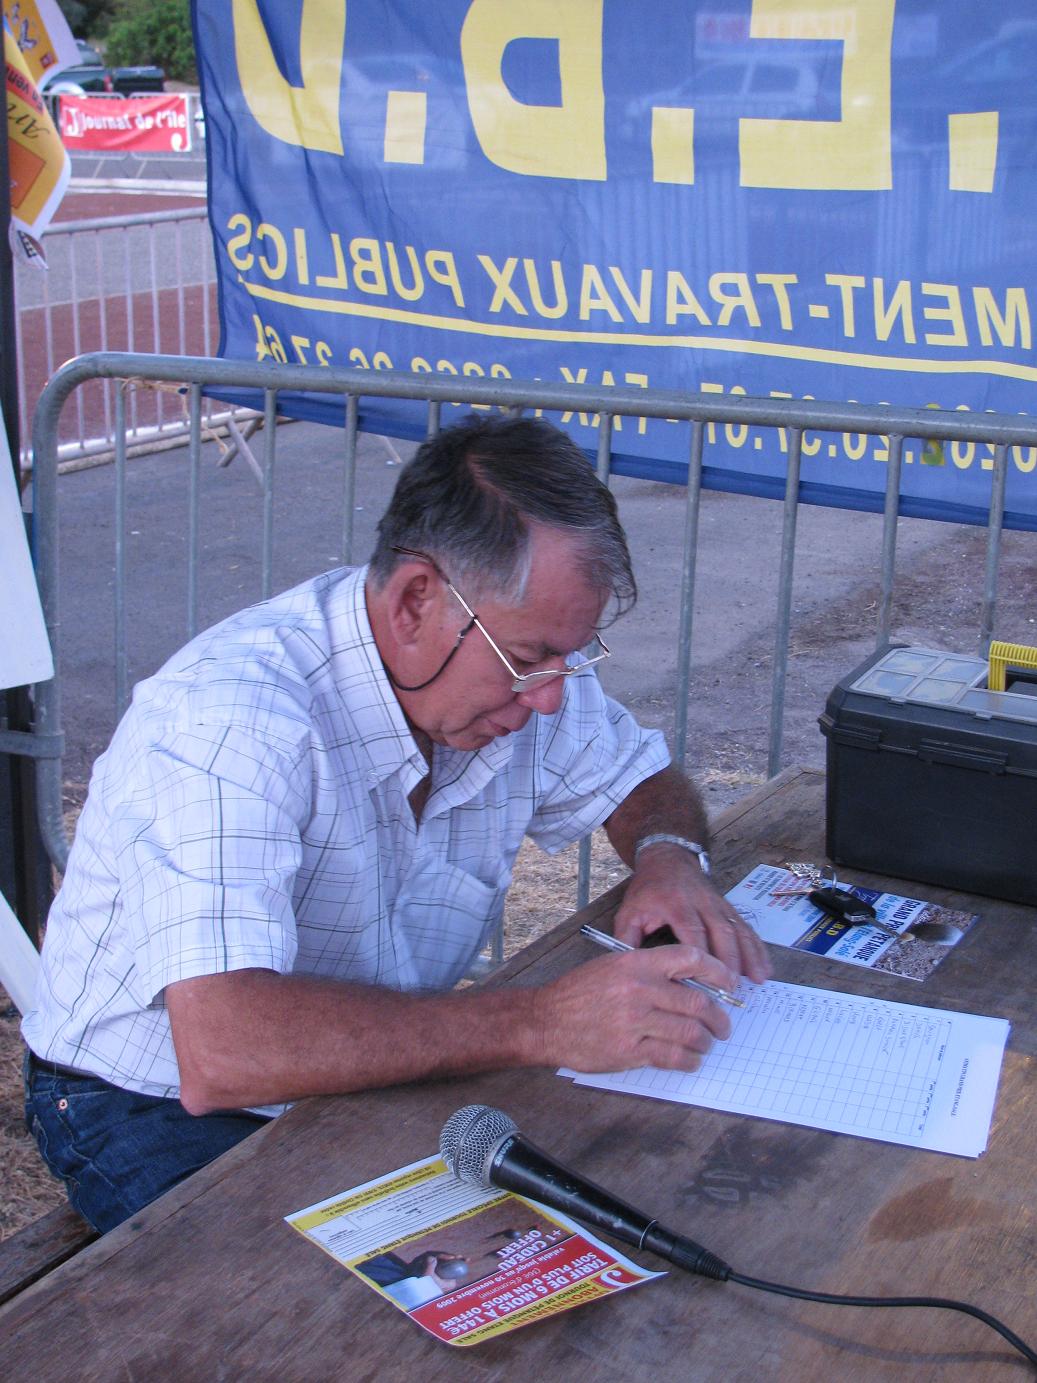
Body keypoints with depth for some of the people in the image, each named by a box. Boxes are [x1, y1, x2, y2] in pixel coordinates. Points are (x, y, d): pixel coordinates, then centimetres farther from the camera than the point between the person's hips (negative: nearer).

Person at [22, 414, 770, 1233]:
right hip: (166, 1113, -6)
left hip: (379, 1070, 7)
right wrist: (541, 1024, -43)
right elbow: (220, 1051, -42)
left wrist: (667, 857, -11)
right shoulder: (231, 714, -31)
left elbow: (645, 778, 14)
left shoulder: (515, 665, -7)